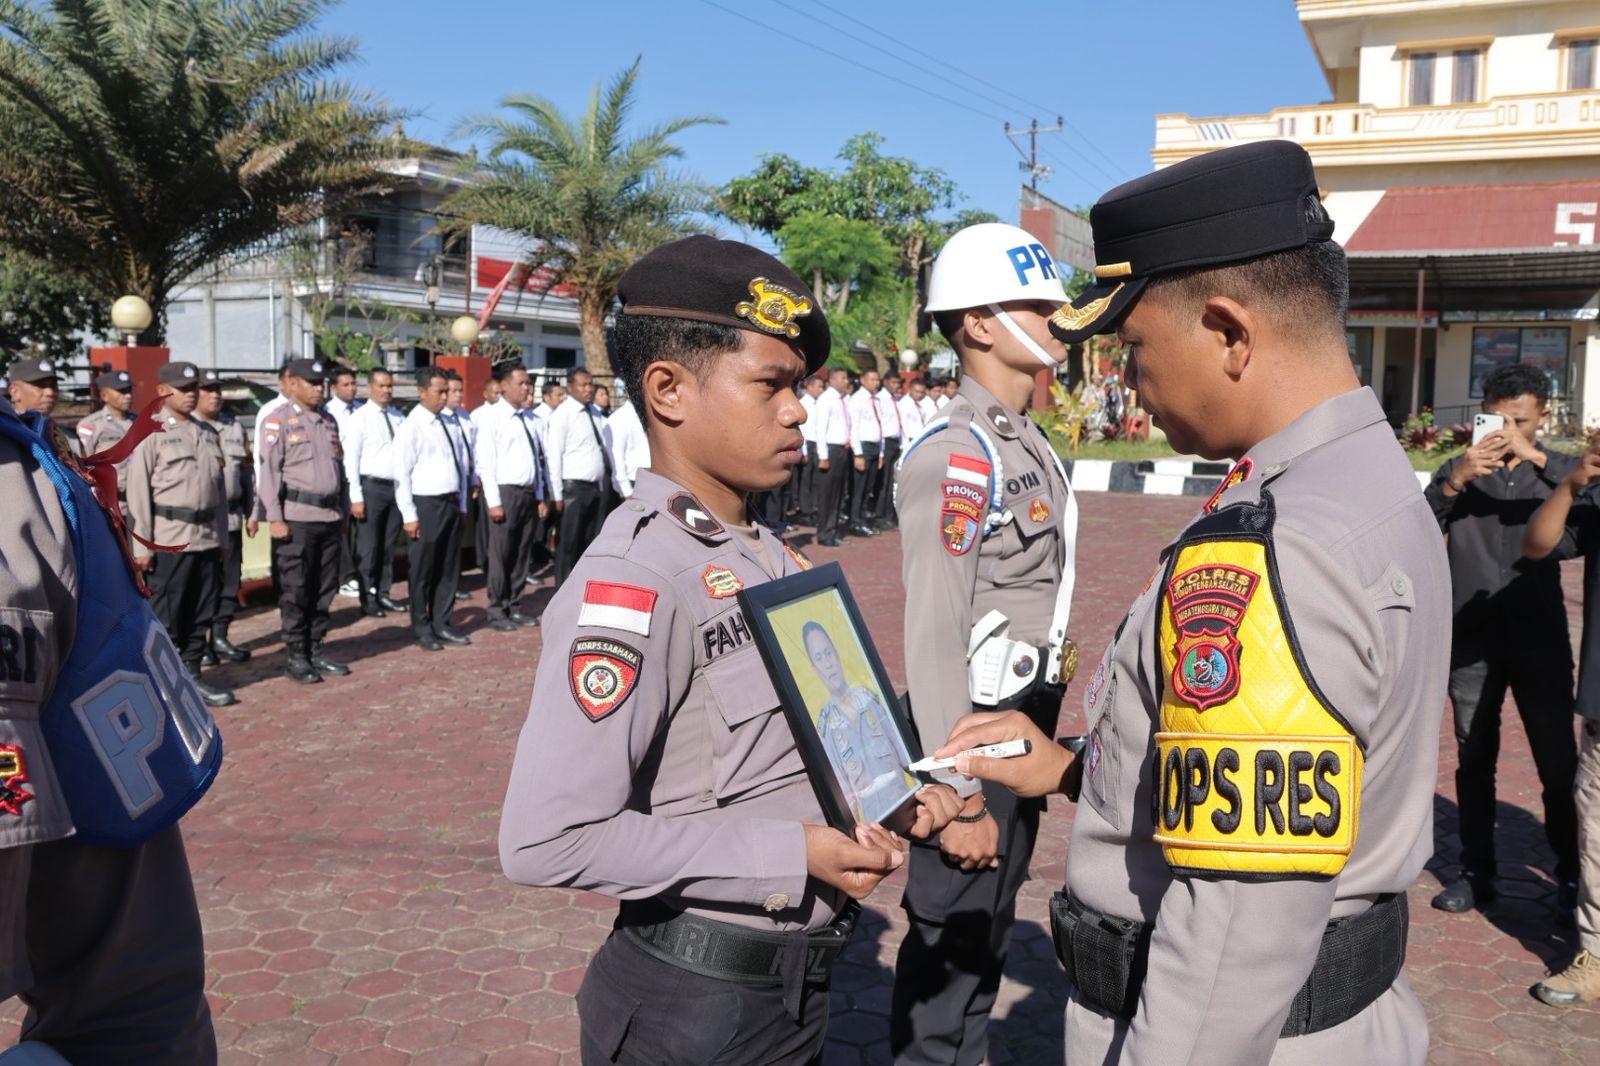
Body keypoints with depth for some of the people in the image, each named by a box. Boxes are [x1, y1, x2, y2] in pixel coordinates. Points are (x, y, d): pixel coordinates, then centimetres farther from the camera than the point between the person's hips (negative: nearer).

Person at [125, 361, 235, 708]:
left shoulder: (208, 433, 14)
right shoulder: (150, 433, -5)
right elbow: (138, 492, -8)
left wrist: (221, 537, 15)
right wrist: (142, 546, -12)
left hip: (206, 539, 6)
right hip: (168, 542, -6)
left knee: (201, 614, 11)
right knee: (163, 615, 0)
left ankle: (190, 675, 21)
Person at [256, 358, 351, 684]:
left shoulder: (328, 420, 15)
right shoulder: (279, 420, -5)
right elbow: (269, 470, -9)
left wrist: (344, 511, 17)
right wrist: (274, 518, -14)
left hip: (330, 516, 6)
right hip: (297, 517, -6)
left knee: (324, 588, 10)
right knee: (296, 590, 0)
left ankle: (315, 649, 20)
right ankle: (295, 656, 7)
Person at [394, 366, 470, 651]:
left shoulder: (450, 425, 9)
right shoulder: (411, 427, -9)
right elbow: (402, 474, -12)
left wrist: (462, 505, 11)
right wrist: (409, 515, -15)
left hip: (452, 504, 6)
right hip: (426, 505, -6)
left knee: (449, 568, 12)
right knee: (423, 570, 4)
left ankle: (441, 625, 23)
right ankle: (422, 629, 16)